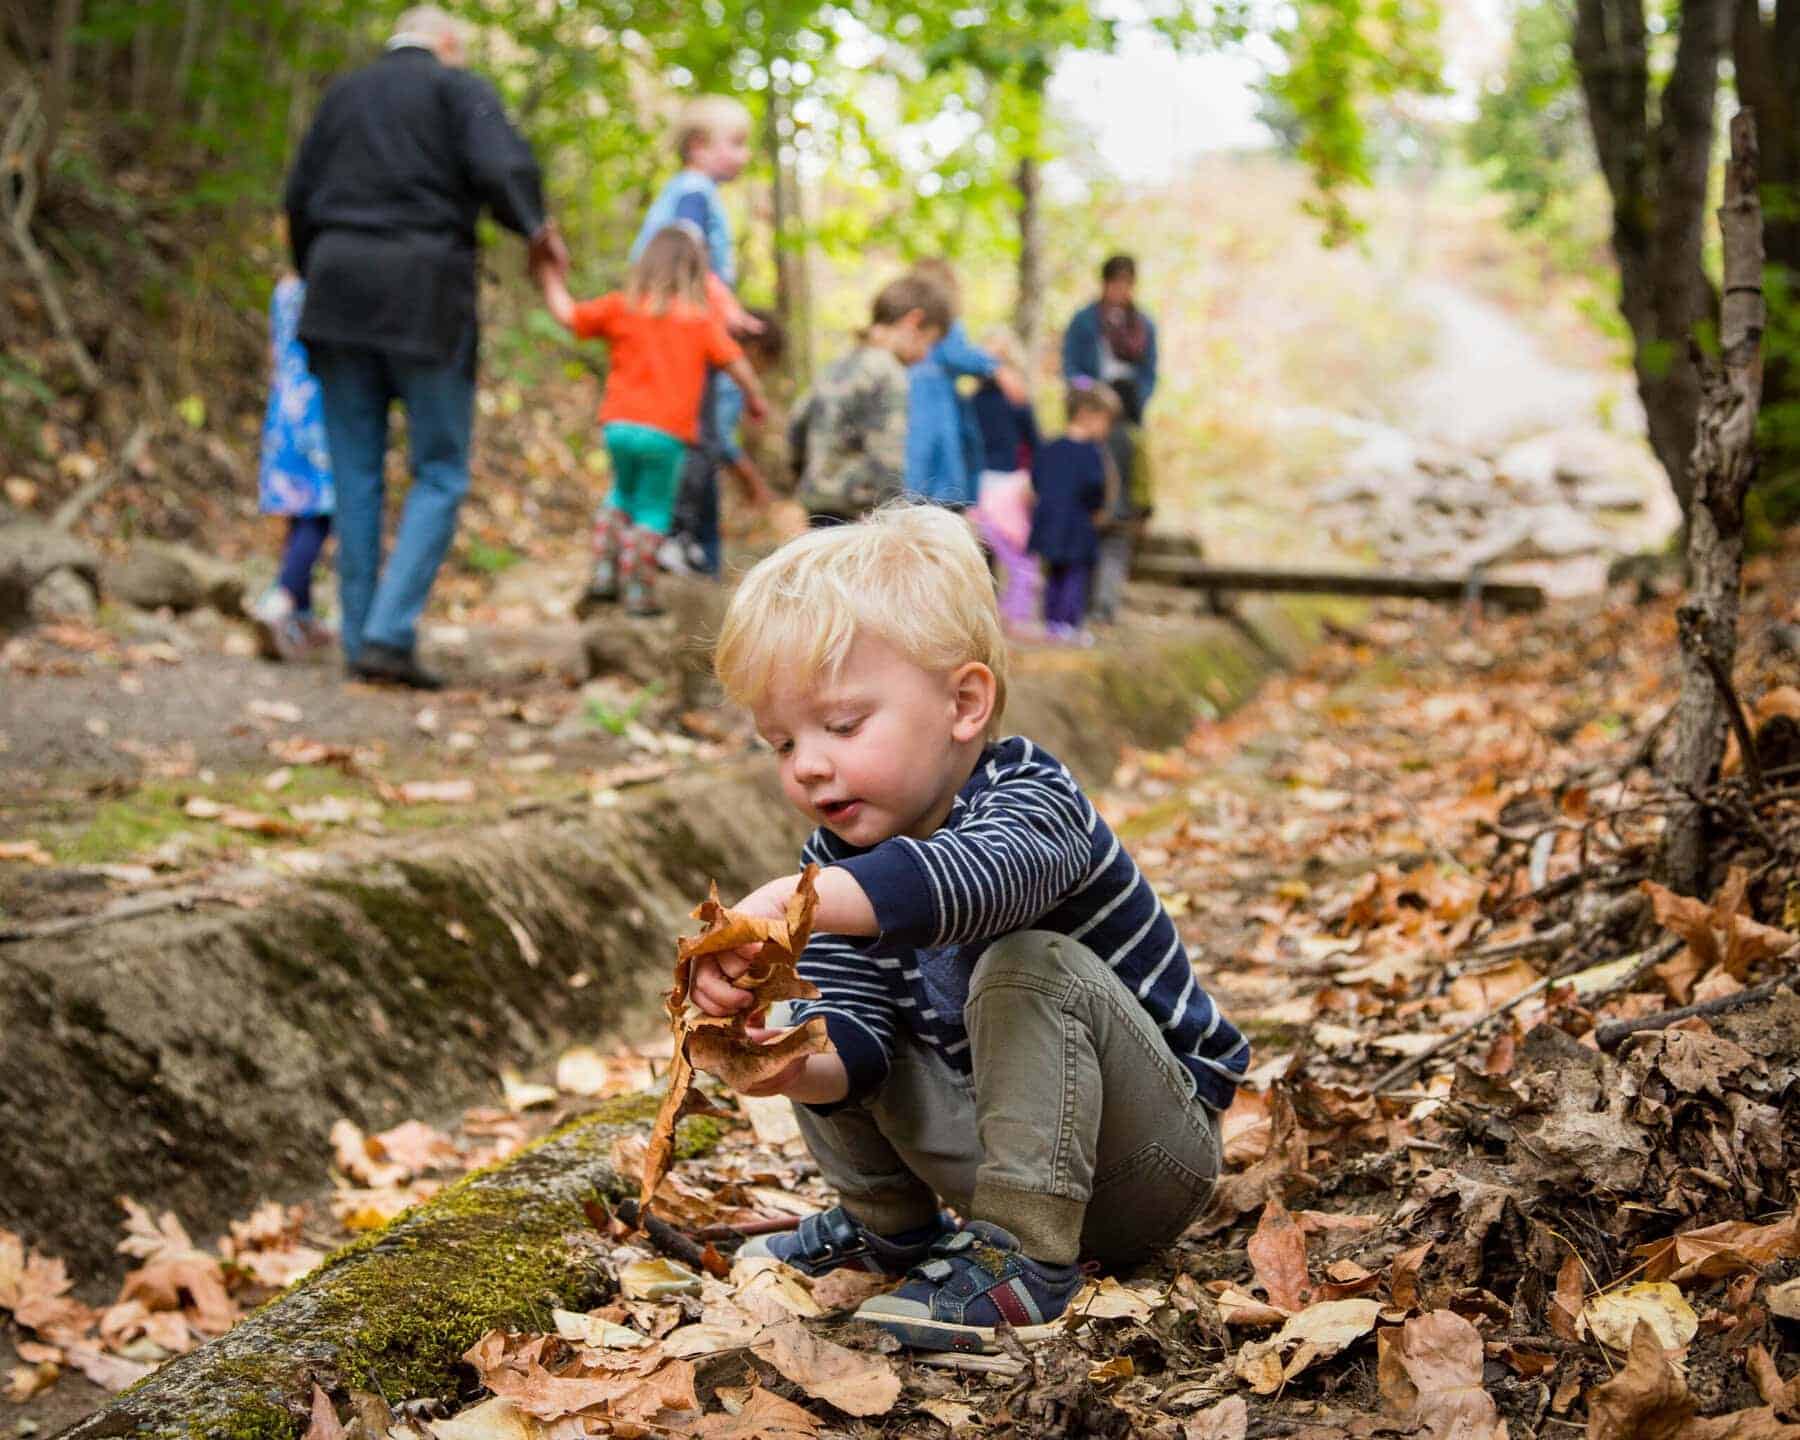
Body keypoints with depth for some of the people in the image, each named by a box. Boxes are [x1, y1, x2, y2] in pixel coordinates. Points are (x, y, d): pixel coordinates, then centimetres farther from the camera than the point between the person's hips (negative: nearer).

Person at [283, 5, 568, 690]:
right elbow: (500, 167, -13)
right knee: (440, 473, 0)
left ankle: (360, 639, 8)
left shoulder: (343, 93, 19)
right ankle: (390, 634, -12)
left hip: (339, 289, 5)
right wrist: (536, 228, 3)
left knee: (356, 473, 9)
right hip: (424, 294, -5)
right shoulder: (459, 88, 4)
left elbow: (300, 196, 17)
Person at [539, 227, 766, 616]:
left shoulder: (622, 307, 5)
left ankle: (604, 576, 16)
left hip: (620, 424, 3)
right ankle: (638, 594, 4)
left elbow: (567, 314, 6)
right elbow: (734, 361, 1)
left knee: (622, 494, 25)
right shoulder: (703, 318, 1)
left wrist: (551, 275, 19)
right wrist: (754, 397, 16)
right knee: (652, 511, 9)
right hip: (666, 431, -3)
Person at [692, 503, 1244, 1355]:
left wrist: (784, 903, -64)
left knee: (1029, 966, -32)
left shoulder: (1028, 801, -24)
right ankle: (890, 1224, 13)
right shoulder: (838, 854, -1)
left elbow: (974, 879, -50)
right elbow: (858, 1035, -12)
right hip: (1005, 1136, 7)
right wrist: (797, 1068, -37)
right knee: (819, 1018, -1)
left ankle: (1025, 1258, -27)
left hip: (1151, 1159, -7)